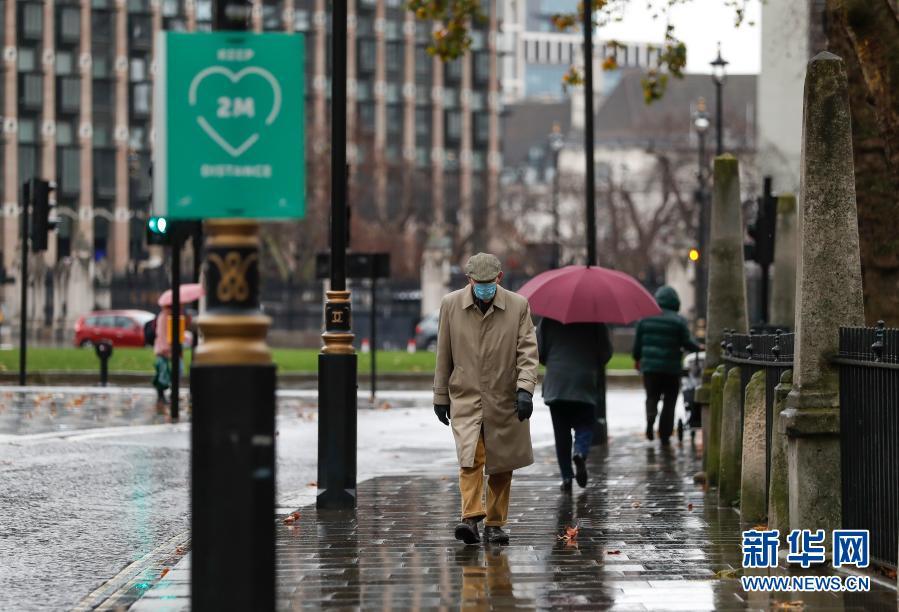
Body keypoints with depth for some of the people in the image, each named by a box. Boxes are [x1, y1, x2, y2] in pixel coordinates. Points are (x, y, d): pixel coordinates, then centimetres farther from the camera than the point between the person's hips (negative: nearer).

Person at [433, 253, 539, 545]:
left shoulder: (518, 306, -3)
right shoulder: (451, 304, 0)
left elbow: (528, 352, -6)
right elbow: (443, 355, 6)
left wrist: (525, 389, -20)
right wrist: (440, 397, 8)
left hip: (504, 400, 1)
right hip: (465, 398, -1)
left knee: (500, 466, 7)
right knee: (470, 459, -17)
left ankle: (495, 524, 17)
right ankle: (471, 519, -21)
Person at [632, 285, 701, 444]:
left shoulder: (645, 319, 4)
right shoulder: (679, 321, -6)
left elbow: (637, 342, 8)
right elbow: (687, 342, -7)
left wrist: (637, 359, 25)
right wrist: (699, 347, 15)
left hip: (650, 366, 2)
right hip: (671, 368, -2)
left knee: (652, 397, 12)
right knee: (669, 401, 8)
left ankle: (650, 417, -19)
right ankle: (664, 435, 7)